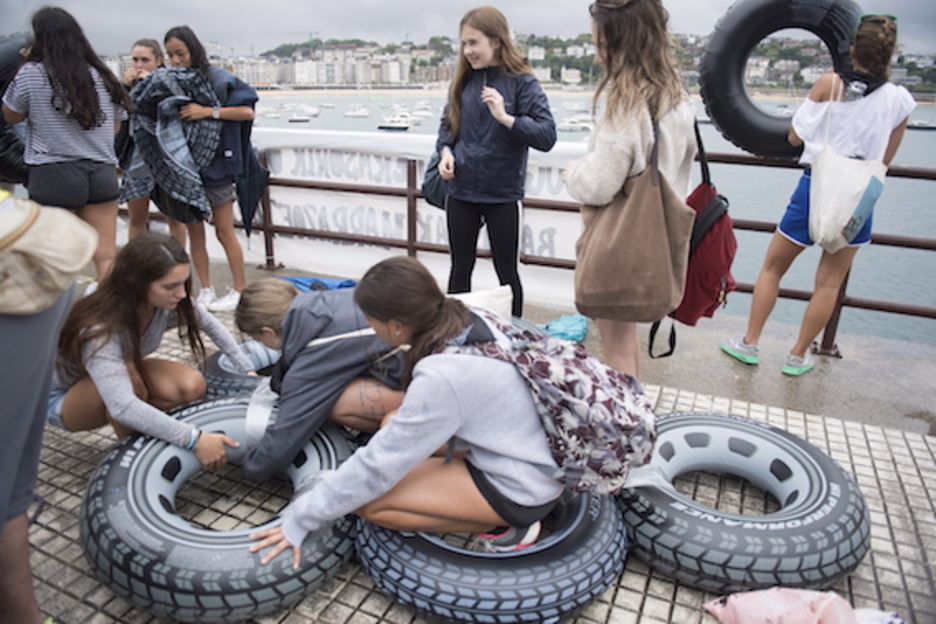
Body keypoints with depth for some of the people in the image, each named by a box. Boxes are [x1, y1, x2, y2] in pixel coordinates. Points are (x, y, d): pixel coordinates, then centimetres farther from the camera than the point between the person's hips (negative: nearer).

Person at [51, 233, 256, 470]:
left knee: (192, 386, -22)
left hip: (124, 371, 5)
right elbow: (122, 406, -50)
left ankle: (143, 441, 4)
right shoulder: (99, 329, -40)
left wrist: (248, 370, -7)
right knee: (130, 377, -37)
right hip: (64, 398, -5)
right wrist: (194, 440, -51)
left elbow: (212, 325, -3)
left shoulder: (168, 303, -22)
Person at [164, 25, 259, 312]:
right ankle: (205, 291, 16)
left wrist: (209, 111, -21)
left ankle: (240, 291, 10)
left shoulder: (217, 78, -6)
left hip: (215, 163, -5)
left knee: (224, 232, 0)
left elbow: (247, 111, -13)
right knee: (194, 232, 7)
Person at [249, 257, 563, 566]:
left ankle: (503, 527, -2)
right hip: (535, 453, 8)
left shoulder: (441, 378, -30)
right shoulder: (467, 321, -8)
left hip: (521, 487, -8)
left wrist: (300, 521, -13)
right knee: (392, 425, 12)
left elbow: (376, 466, -22)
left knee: (367, 501, -11)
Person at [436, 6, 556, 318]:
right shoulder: (464, 79, 4)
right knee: (460, 268, 14)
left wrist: (506, 117, -28)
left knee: (506, 271, 9)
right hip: (461, 190, 4)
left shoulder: (522, 82, -9)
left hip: (502, 193, -4)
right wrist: (445, 151, -5)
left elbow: (547, 135, -16)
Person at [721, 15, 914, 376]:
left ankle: (750, 343, 17)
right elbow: (885, 158, 7)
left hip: (815, 187, -2)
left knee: (772, 267, 12)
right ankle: (798, 356, 19)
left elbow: (795, 137, -2)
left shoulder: (829, 84, -8)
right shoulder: (900, 99, -2)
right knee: (829, 283, 11)